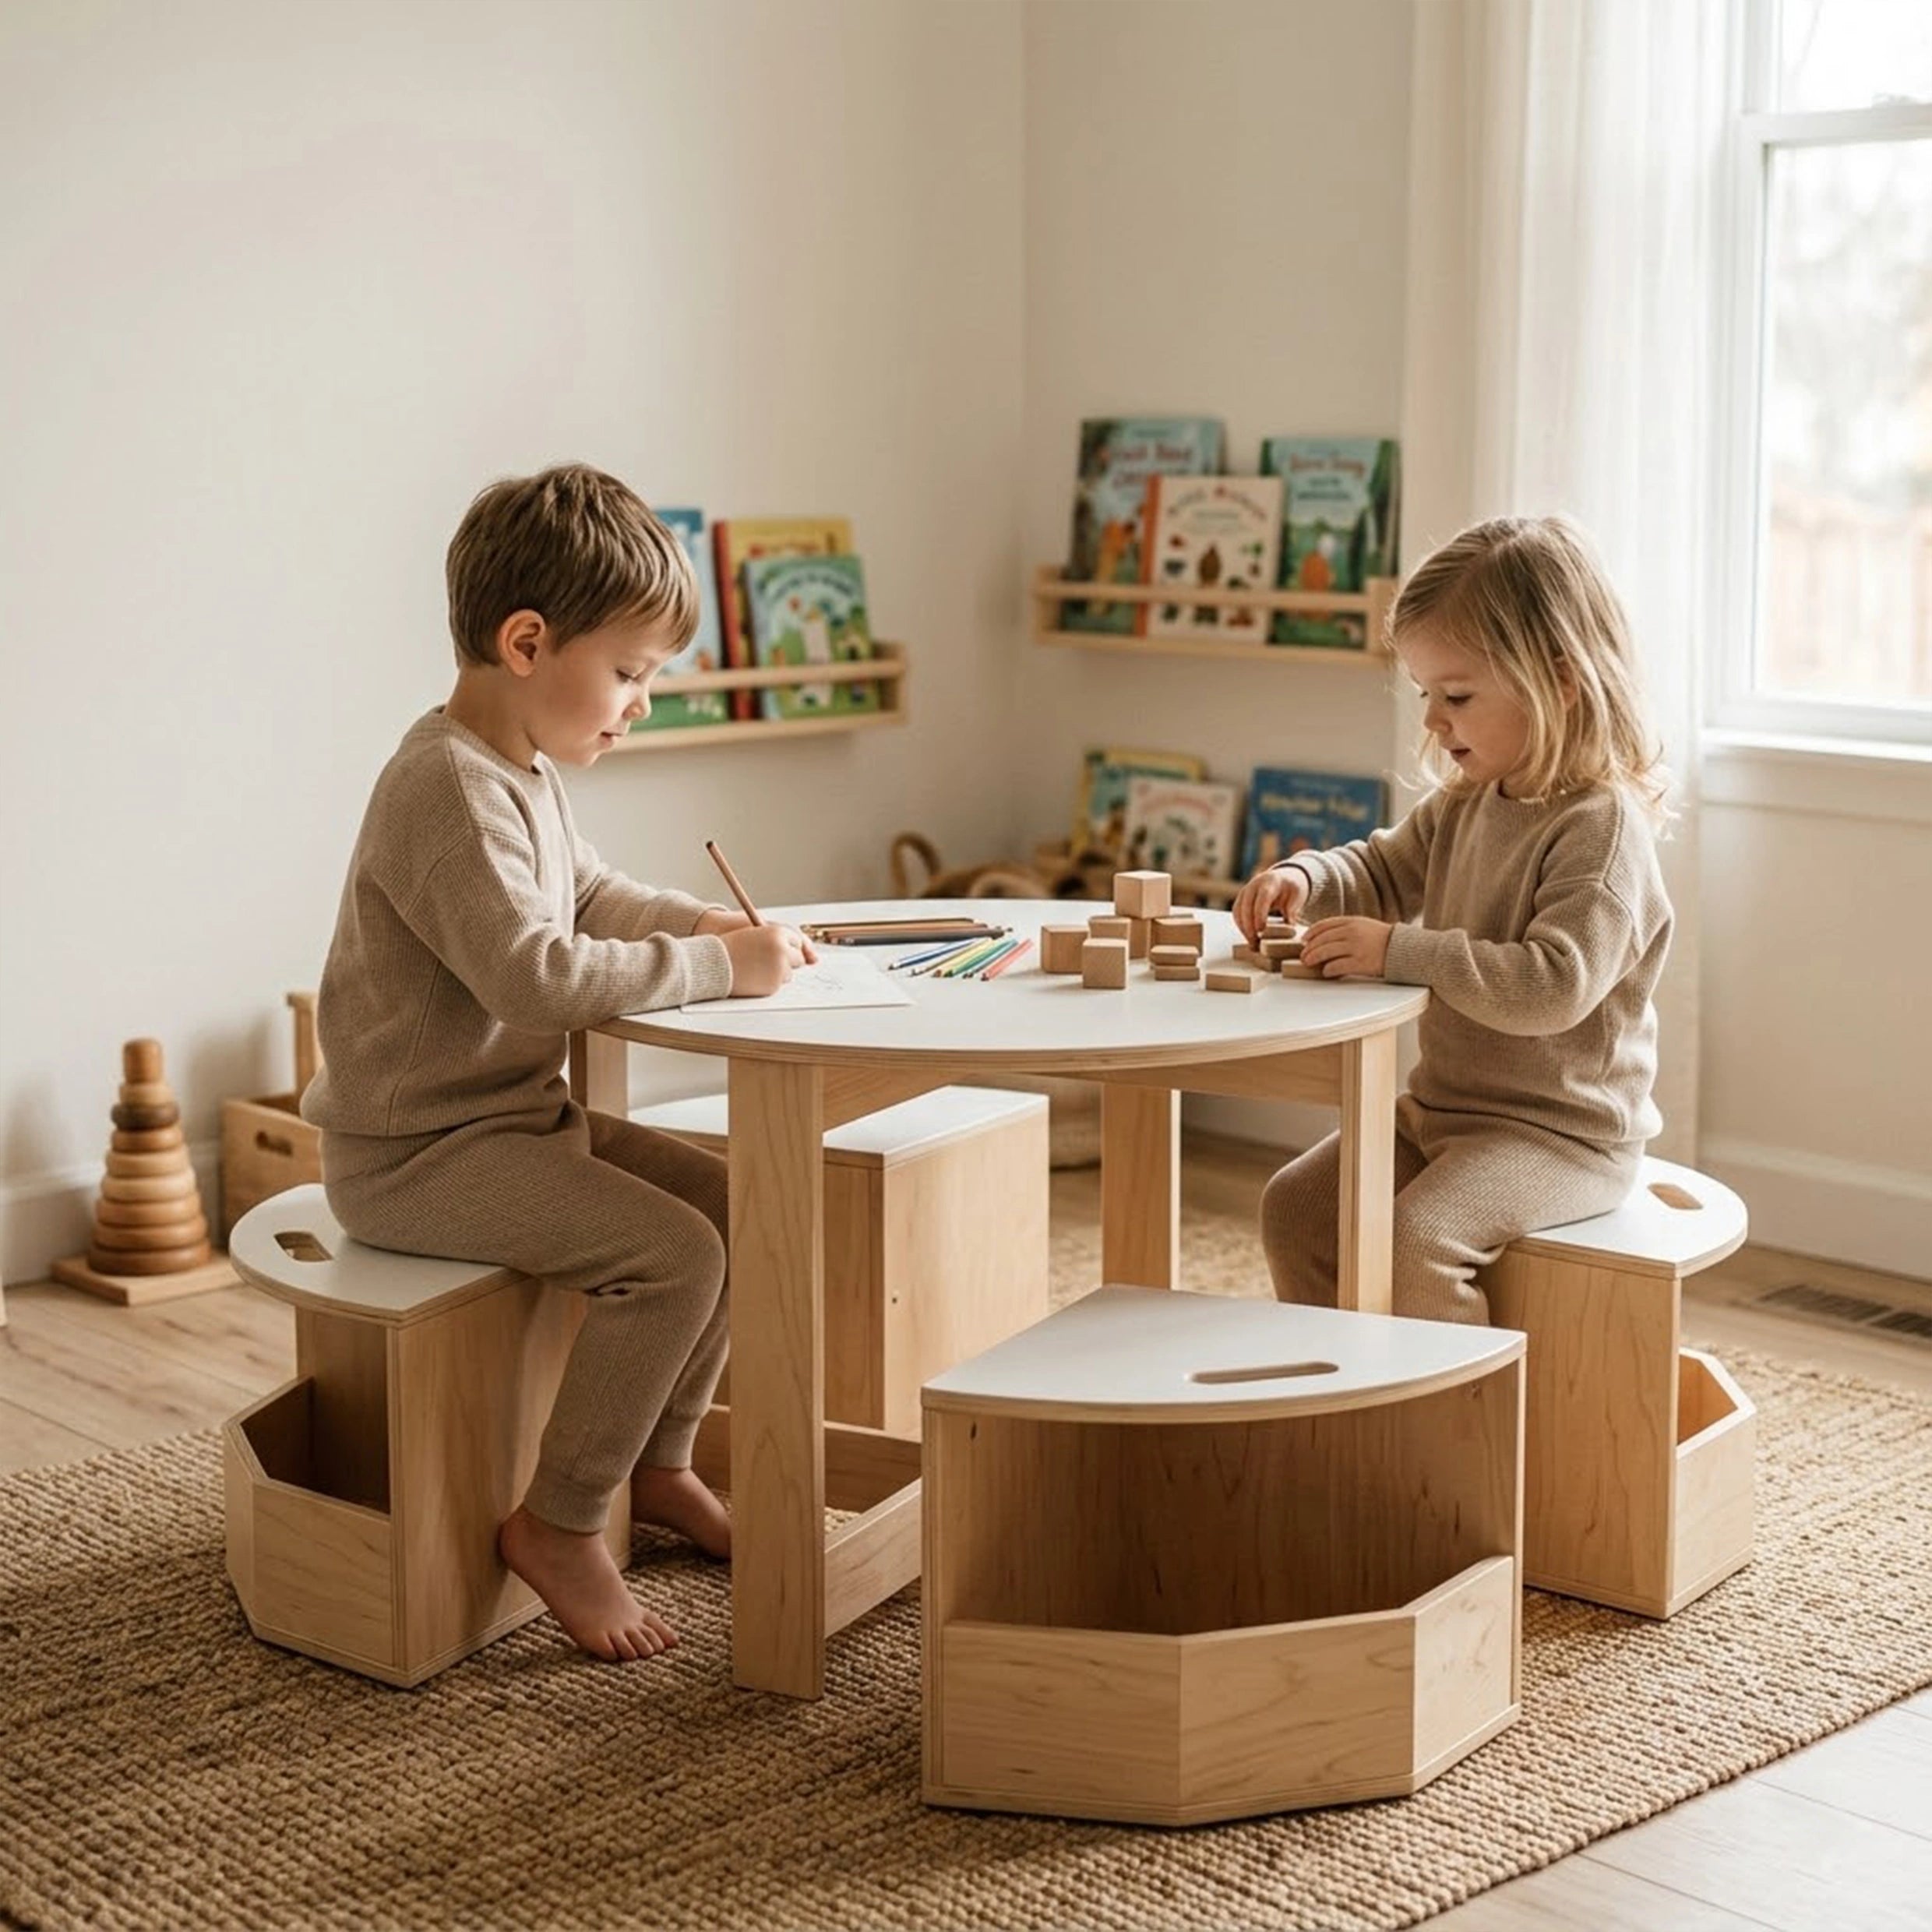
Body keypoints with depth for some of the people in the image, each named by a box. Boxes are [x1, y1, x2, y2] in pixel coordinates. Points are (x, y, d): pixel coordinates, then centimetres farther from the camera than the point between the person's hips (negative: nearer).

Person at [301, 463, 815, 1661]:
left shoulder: (527, 771, 10)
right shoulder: (448, 788, -24)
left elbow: (587, 895, 25)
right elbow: (536, 975, -33)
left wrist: (700, 923, 5)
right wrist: (716, 967, -26)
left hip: (516, 1114, 11)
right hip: (417, 1150, -11)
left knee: (732, 1202, 9)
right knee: (670, 1252, -23)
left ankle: (658, 1463, 22)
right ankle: (559, 1523, -8)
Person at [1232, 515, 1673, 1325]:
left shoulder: (1601, 827, -21)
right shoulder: (1464, 806, 6)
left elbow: (1554, 986, -31)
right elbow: (1385, 871, 21)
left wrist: (1401, 951, -31)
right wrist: (1305, 878, -2)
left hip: (1561, 1131, -9)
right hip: (1443, 1105, 9)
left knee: (1416, 1239, -28)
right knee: (1295, 1205, 5)